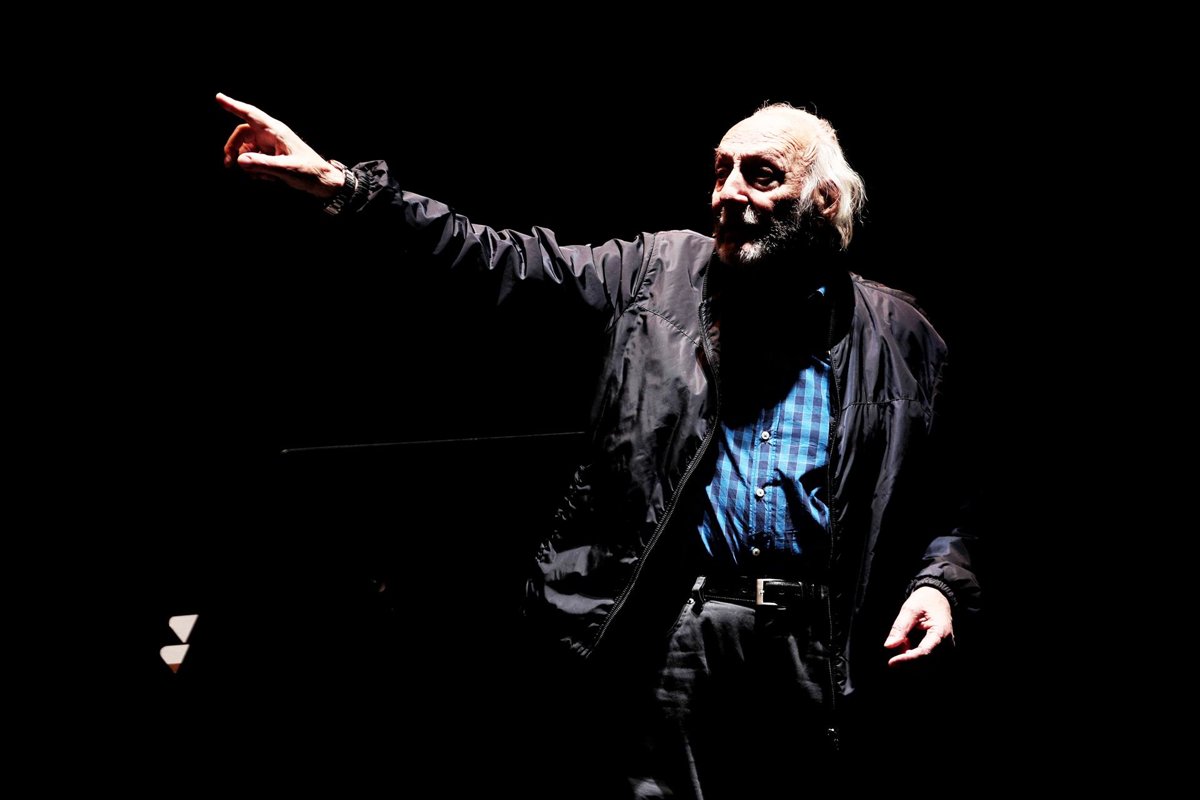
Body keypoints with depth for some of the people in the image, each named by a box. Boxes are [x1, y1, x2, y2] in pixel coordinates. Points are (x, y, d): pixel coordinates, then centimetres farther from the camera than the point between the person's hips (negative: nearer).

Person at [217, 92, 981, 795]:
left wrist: (941, 583, -8)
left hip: (818, 666, 0)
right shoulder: (658, 272, 10)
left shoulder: (897, 338, 8)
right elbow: (507, 261, 5)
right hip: (660, 641, 0)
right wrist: (344, 184, -2)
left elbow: (947, 505, 13)